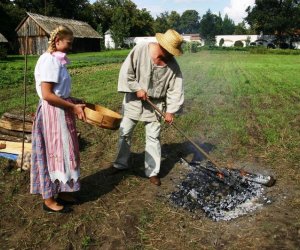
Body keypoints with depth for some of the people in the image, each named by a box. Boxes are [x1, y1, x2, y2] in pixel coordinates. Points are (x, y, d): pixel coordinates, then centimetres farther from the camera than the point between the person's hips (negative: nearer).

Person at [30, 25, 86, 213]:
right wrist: (73, 107, -18)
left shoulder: (57, 60, 11)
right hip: (52, 113, -9)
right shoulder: (49, 60, -17)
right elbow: (47, 95, -23)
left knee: (61, 152, 17)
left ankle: (60, 192, 32)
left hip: (60, 111, 9)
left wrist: (73, 102, 8)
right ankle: (49, 200, 18)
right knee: (53, 153, 1)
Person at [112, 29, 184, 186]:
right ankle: (121, 163, 29)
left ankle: (152, 172, 15)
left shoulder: (172, 64, -11)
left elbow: (175, 88, -8)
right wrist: (137, 88, -19)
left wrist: (170, 110, -11)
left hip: (155, 104, 1)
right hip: (134, 100, 0)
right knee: (125, 133, 9)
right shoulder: (140, 50, -16)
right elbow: (126, 71, -13)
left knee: (153, 137, 2)